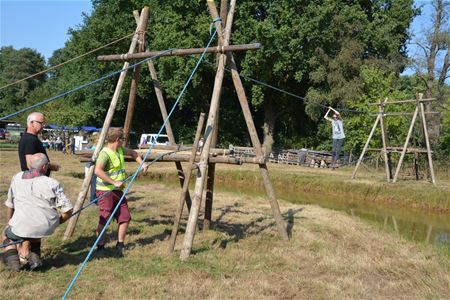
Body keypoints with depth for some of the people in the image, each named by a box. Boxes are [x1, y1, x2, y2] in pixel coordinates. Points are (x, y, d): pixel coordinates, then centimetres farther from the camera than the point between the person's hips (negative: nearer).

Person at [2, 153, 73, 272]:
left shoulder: (17, 178, 7)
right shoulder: (52, 183, -3)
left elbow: (9, 205, 18)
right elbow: (67, 211, -5)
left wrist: (10, 224, 34)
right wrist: (56, 223, 15)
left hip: (20, 227, 0)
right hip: (46, 228, 1)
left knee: (6, 235, 31)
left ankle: (24, 254, 5)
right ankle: (34, 255, 16)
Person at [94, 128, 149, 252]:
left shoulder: (120, 149, 8)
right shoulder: (105, 153, -19)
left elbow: (132, 153, 27)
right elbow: (97, 170, -33)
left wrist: (142, 164, 13)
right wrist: (114, 182, -33)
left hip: (117, 190, 9)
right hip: (105, 191, -9)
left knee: (125, 217, 8)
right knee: (104, 219, -6)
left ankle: (120, 244, 20)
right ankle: (100, 246, 6)